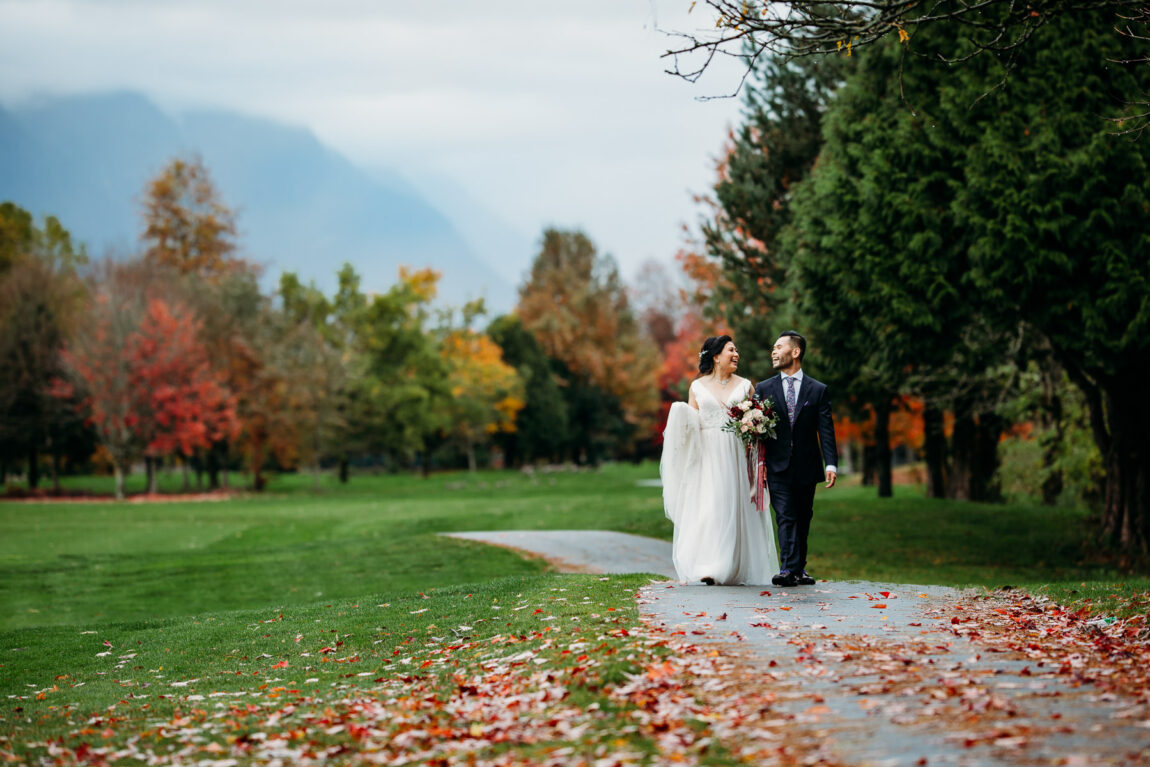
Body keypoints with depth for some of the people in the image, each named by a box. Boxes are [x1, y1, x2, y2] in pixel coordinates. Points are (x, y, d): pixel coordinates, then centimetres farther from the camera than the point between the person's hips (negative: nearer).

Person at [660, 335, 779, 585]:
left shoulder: (744, 386, 10)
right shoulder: (698, 386, 9)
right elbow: (691, 423, 11)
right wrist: (682, 415, -10)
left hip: (735, 454, 0)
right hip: (706, 455, 0)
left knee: (732, 506, -5)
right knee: (704, 506, -8)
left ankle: (729, 568, -2)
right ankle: (704, 566, -7)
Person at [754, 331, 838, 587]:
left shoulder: (818, 390, 6)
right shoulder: (764, 389, 8)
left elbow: (826, 430, 0)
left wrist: (831, 463, -10)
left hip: (807, 467, 1)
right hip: (778, 467, 0)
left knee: (803, 520, 8)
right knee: (785, 518, -10)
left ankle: (799, 569, 17)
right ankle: (789, 569, -18)